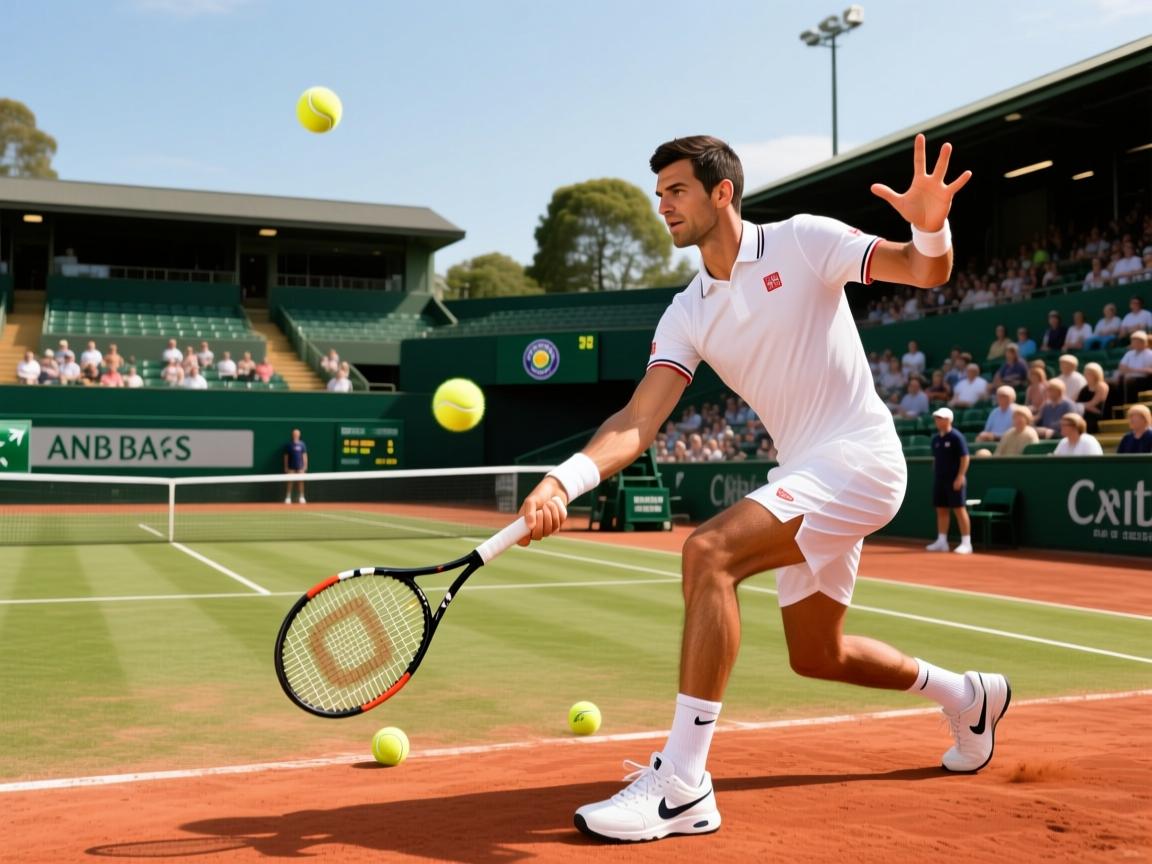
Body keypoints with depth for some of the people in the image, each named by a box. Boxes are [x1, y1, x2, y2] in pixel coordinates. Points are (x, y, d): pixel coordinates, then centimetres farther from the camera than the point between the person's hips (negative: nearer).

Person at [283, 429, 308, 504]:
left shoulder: (302, 444, 4)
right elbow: (286, 456, 4)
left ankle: (301, 497, 10)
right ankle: (288, 497, 2)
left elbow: (304, 455, 6)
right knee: (290, 482, -2)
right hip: (291, 467, -1)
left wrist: (305, 465, 0)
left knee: (300, 482, 3)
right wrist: (285, 467, 1)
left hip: (300, 467, 1)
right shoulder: (289, 445, 1)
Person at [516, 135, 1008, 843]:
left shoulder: (802, 242, -7)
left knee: (709, 552, -29)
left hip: (858, 458, -8)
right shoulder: (686, 316, 7)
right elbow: (638, 423, -6)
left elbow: (927, 273, -9)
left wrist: (931, 227, -34)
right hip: (805, 474, 8)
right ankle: (966, 696, 44)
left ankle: (682, 785, -26)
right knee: (816, 655, 17)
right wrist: (565, 479, -23)